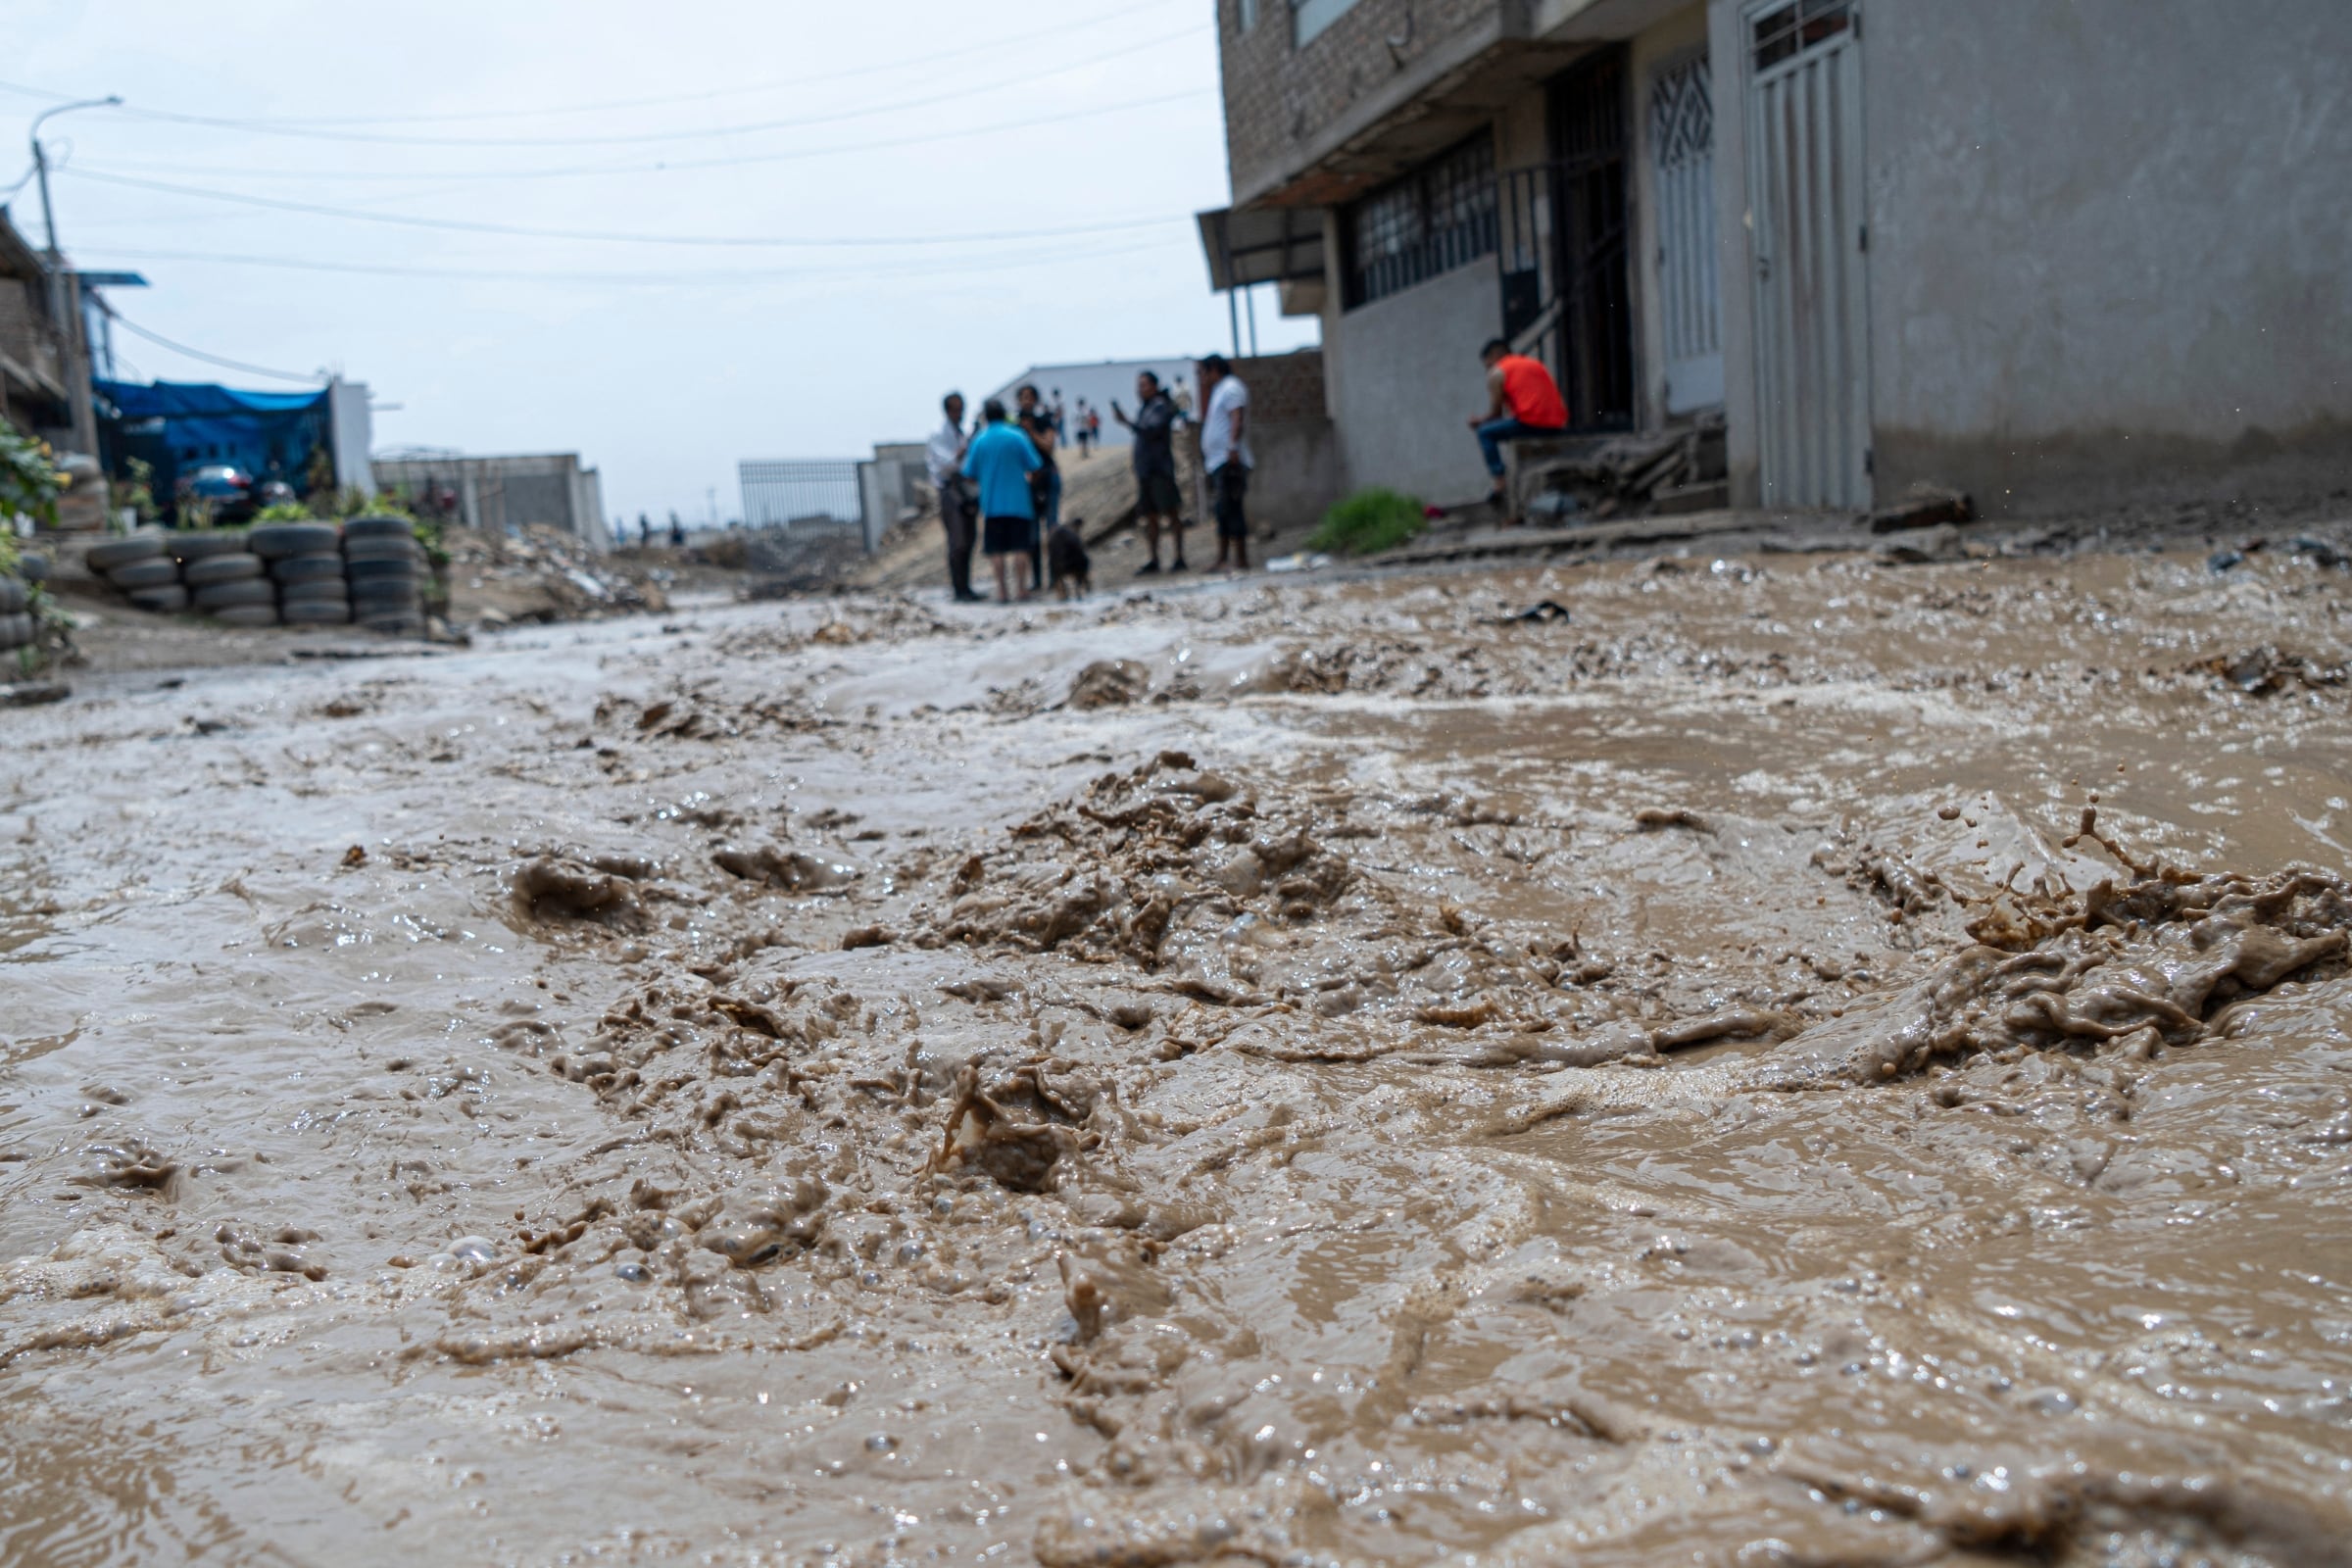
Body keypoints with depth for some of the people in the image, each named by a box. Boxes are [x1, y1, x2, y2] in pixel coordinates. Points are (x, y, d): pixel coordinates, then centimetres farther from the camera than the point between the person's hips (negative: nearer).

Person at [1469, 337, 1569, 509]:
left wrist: (1479, 420, 27)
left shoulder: (1497, 373, 7)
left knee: (1486, 433, 9)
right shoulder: (1536, 364, 28)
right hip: (1556, 427, 7)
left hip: (1531, 423, -7)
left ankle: (1500, 486, -2)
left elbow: (1494, 414, 5)